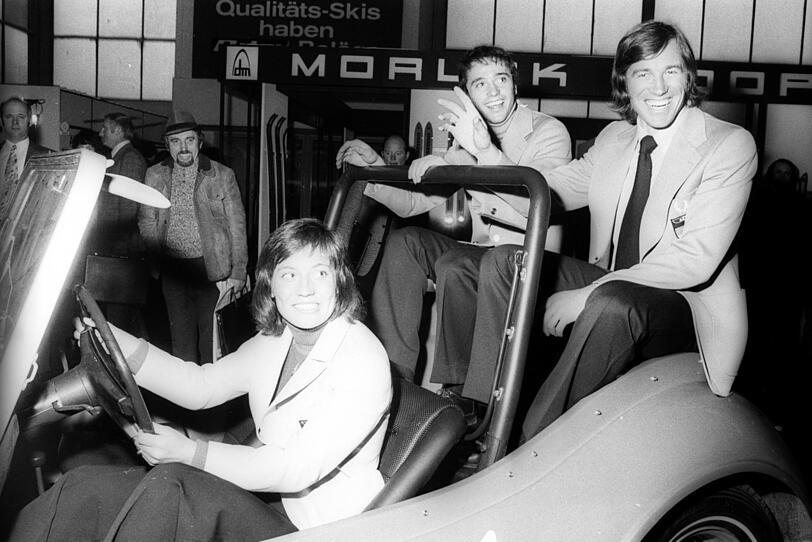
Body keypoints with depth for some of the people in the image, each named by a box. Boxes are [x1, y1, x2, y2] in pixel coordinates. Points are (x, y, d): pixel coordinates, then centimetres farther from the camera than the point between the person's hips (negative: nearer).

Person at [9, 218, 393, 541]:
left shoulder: (363, 361, -19)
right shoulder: (273, 342, 5)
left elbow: (300, 469, -23)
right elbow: (202, 386, 11)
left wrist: (188, 451, -20)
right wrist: (116, 342, -2)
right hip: (264, 500, 7)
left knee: (171, 486, -31)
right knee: (83, 488, -9)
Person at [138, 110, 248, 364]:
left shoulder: (222, 175, -1)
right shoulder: (154, 175, 6)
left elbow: (237, 226, 0)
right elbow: (146, 222, 10)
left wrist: (238, 273, -5)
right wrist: (154, 262, -2)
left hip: (210, 266, -2)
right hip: (172, 267, 2)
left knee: (210, 337, 2)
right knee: (180, 336, 8)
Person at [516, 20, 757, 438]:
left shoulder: (730, 144, -10)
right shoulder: (614, 138, 10)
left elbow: (695, 261, -20)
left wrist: (587, 294, -26)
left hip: (690, 307, -6)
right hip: (612, 288, 6)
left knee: (611, 302, -38)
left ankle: (529, 448, -26)